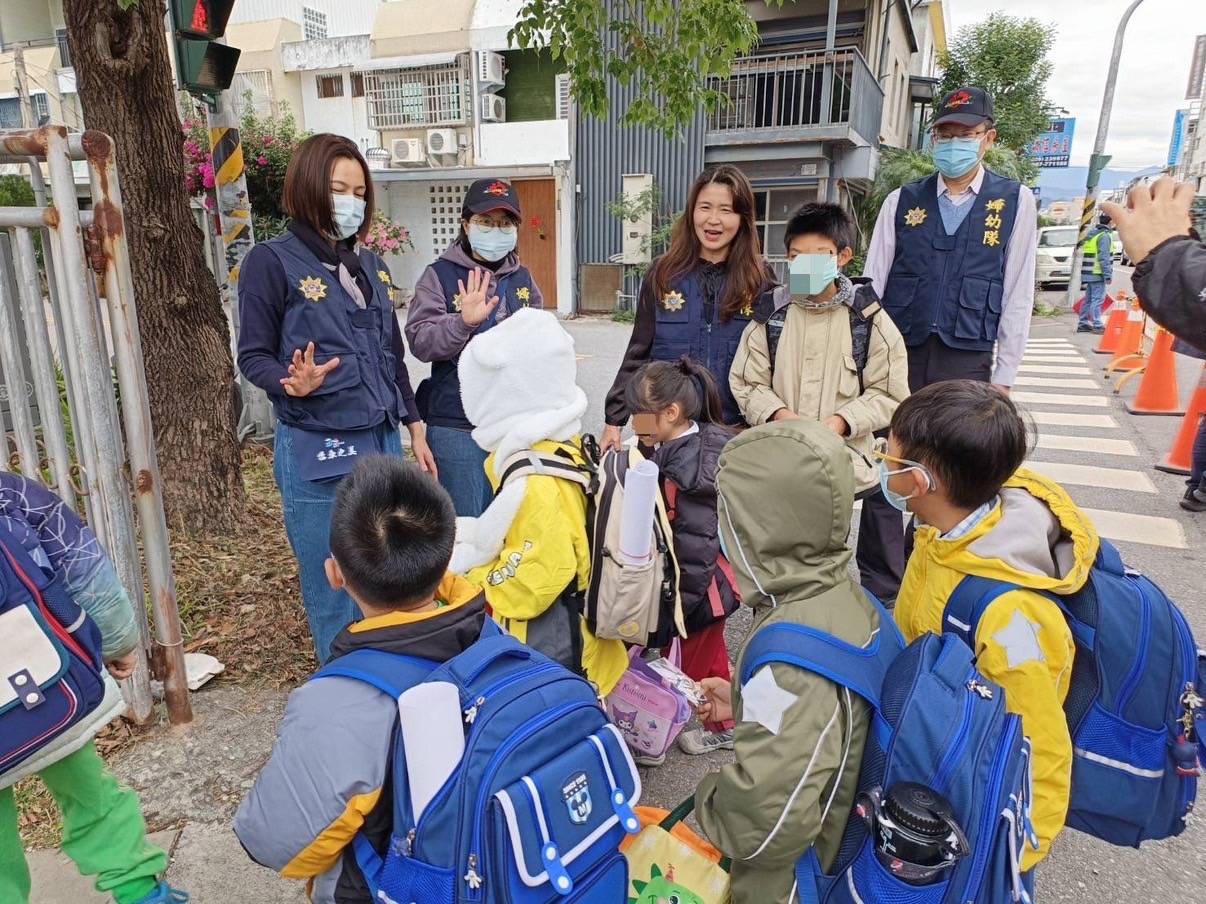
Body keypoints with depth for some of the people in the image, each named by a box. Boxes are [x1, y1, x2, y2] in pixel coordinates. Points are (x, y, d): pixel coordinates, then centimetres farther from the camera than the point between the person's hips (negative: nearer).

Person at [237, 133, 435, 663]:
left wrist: (415, 428, 15)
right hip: (317, 453, -6)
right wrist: (293, 382, -27)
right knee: (335, 594, 4)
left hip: (383, 444, 6)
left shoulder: (368, 265, 14)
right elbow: (253, 356, -5)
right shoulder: (272, 261, -4)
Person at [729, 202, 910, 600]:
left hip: (850, 467, -1)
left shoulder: (868, 318, -5)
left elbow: (888, 394, -3)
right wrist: (780, 415, -16)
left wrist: (839, 422, -18)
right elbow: (748, 384, 2)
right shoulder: (770, 316, 0)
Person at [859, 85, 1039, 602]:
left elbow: (1018, 295, 3)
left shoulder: (1015, 202, 4)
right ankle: (882, 585, 15)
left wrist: (1004, 376, 0)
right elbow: (871, 284, 6)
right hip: (898, 355, 1)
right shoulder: (902, 202, 7)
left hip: (966, 364, -1)